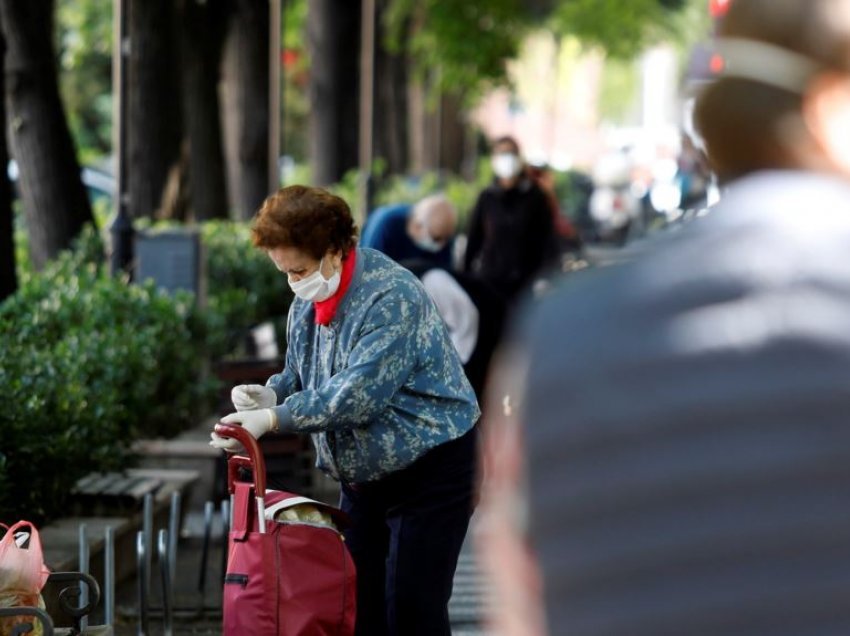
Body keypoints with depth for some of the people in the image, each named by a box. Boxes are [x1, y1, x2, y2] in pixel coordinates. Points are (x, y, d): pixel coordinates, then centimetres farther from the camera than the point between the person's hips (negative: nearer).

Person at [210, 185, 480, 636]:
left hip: (428, 467, -8)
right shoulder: (307, 301, 3)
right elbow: (298, 374, 14)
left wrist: (271, 420, -34)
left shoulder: (390, 297, -24)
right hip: (364, 475, 8)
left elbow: (358, 392, -33)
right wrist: (271, 394, -11)